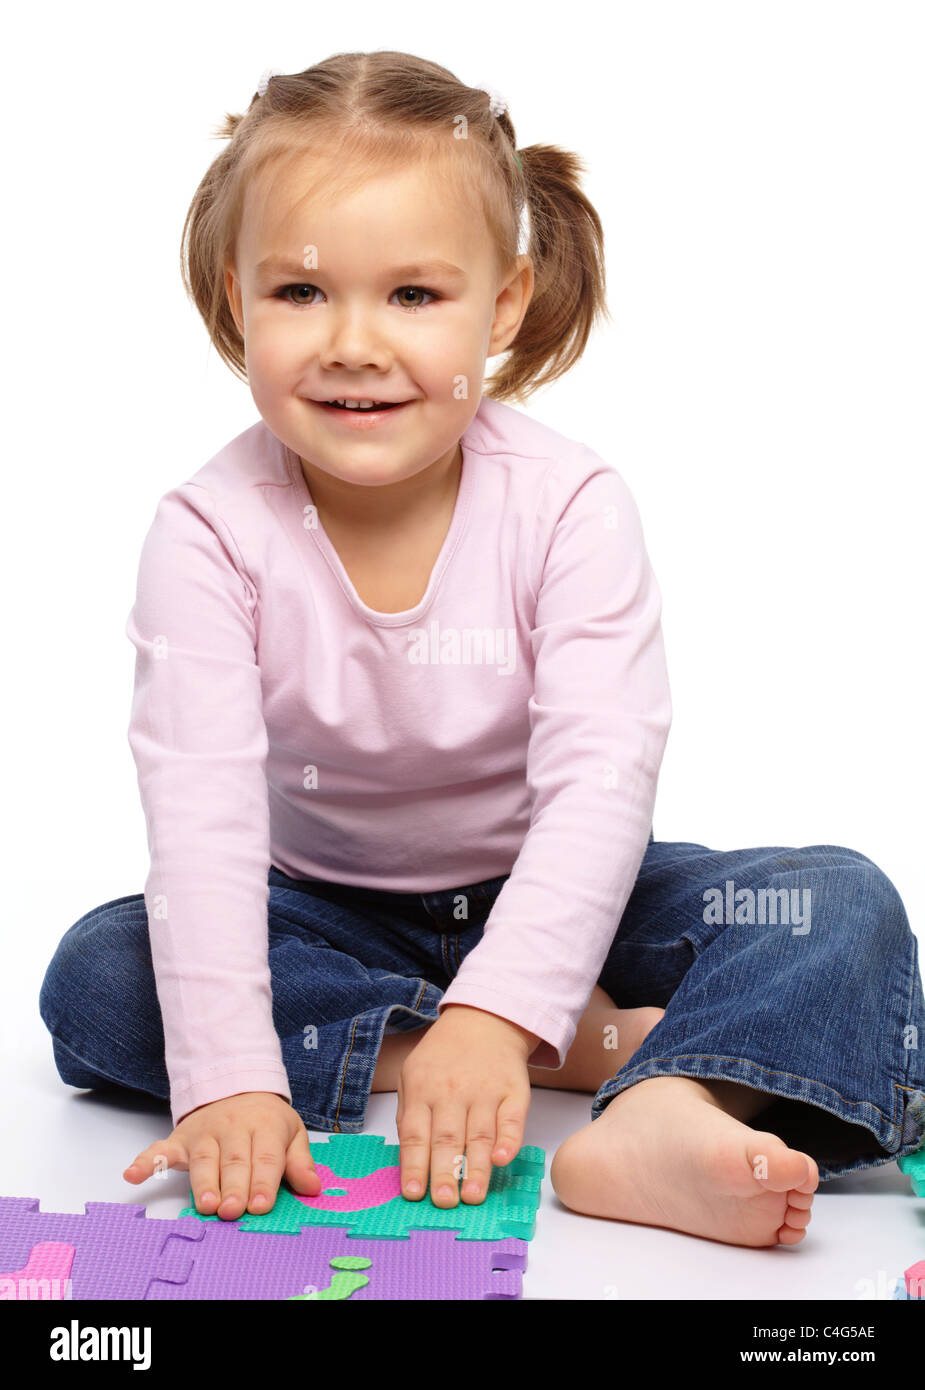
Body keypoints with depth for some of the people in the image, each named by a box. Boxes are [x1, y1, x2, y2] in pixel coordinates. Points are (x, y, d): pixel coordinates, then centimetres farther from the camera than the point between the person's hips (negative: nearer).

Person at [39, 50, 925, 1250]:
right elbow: (202, 811, -26)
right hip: (324, 914, 1)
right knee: (94, 975, -25)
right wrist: (228, 1077, -38)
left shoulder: (570, 507, -18)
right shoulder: (212, 531, -17)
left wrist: (495, 1010, -42)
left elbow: (601, 782, -27)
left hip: (540, 895, 0)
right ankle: (588, 1042, -28)